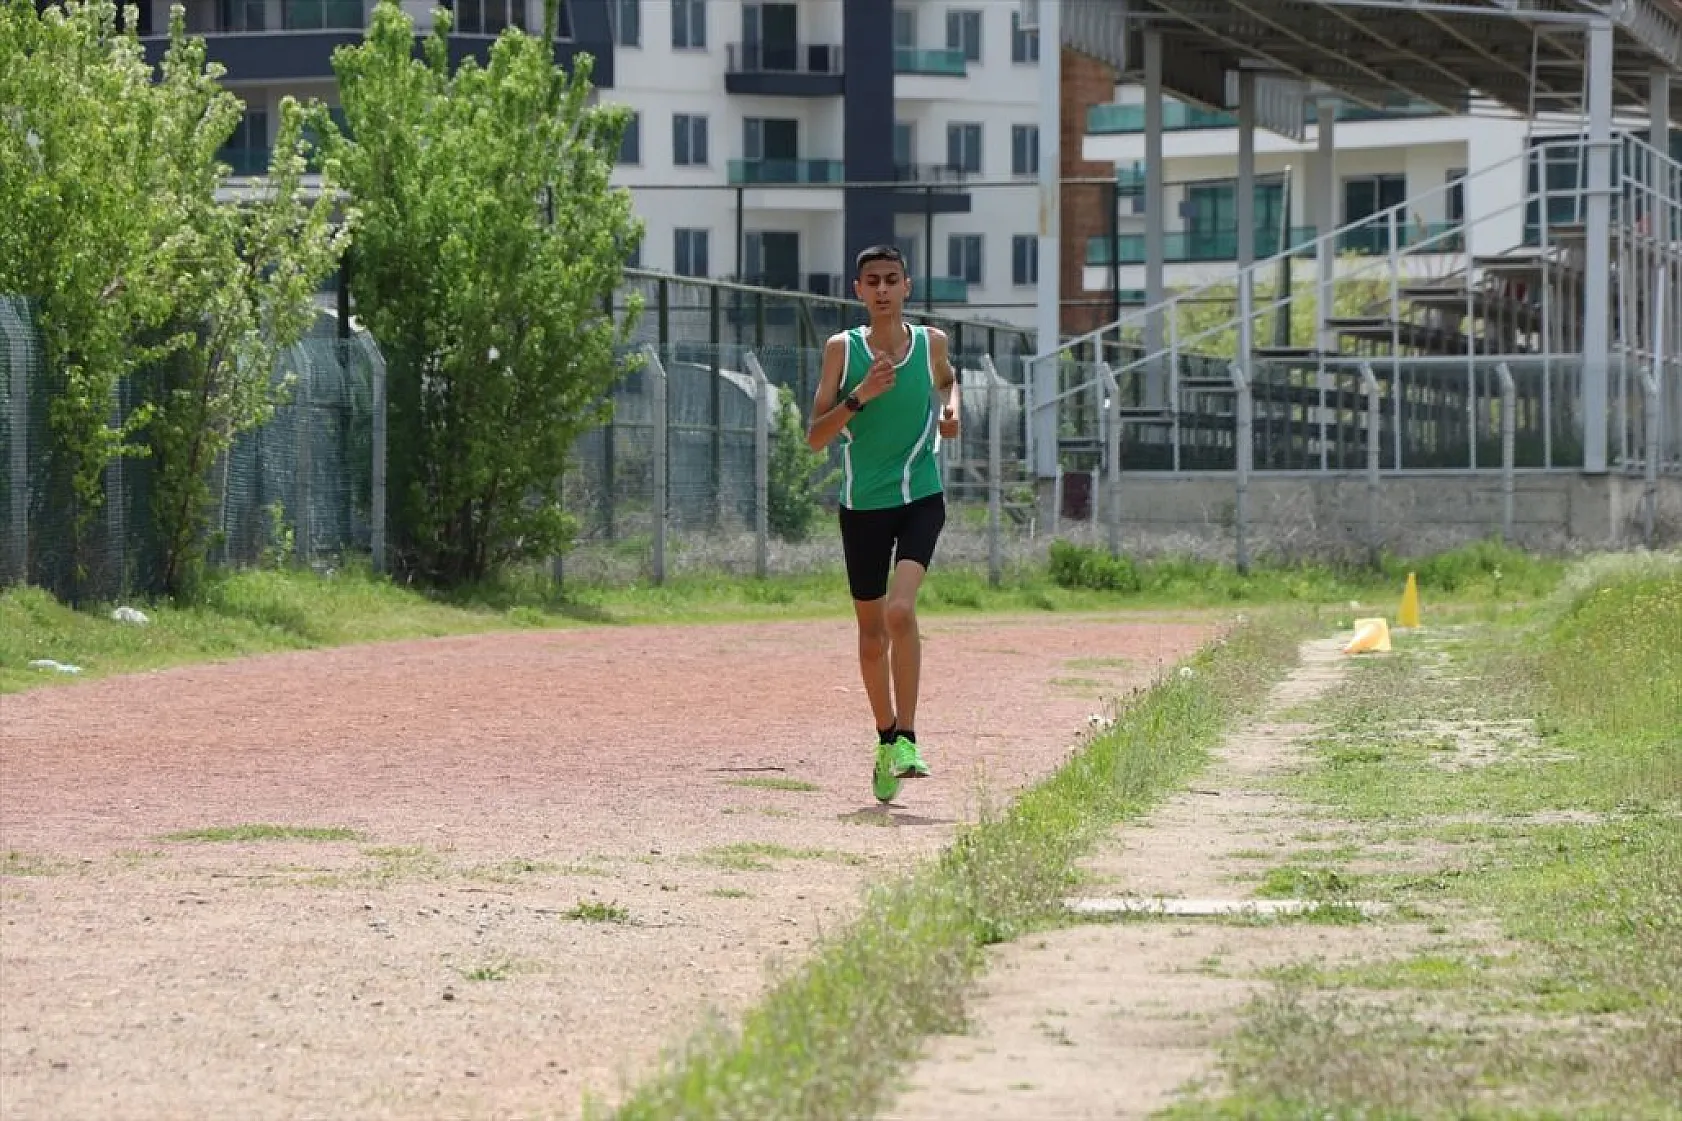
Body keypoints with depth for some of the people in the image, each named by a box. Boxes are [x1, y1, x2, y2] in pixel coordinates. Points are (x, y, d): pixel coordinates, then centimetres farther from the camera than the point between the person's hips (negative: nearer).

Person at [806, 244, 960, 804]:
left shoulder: (931, 343, 1)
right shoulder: (842, 349, -3)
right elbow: (815, 438, -6)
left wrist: (952, 408, 5)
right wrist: (860, 396, -20)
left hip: (921, 499, -1)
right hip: (862, 505, 1)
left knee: (900, 610, -23)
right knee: (872, 633, 10)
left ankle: (906, 740, -19)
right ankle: (886, 737, 30)